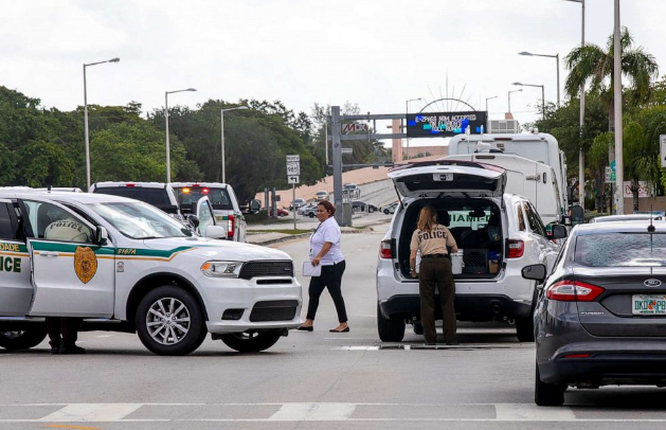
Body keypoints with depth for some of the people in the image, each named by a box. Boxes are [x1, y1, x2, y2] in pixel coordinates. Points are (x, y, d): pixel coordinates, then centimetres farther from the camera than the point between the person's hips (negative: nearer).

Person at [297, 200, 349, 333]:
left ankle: (344, 324, -2)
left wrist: (318, 257, -44)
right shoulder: (323, 224, 17)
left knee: (335, 294, -6)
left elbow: (328, 243, -31)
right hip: (321, 266, 11)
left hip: (331, 266, -11)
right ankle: (309, 322, 12)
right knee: (313, 292, 9)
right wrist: (316, 258, 27)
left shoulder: (330, 225, -16)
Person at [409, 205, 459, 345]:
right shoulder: (443, 229, 16)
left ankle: (430, 339, 3)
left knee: (427, 303, 5)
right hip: (444, 263, 1)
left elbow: (412, 256, 5)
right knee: (448, 302, 3)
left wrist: (412, 270, 21)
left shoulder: (418, 233, 13)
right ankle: (450, 338, 0)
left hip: (426, 264, -1)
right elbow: (455, 249, 19)